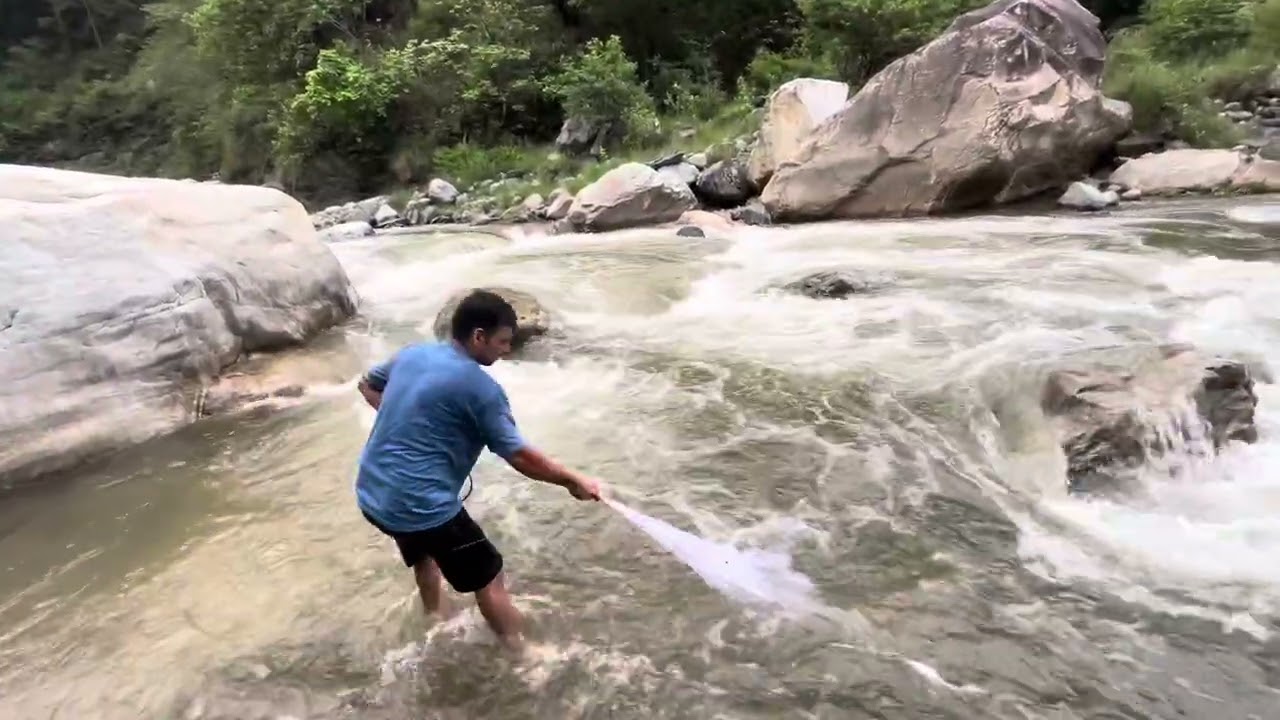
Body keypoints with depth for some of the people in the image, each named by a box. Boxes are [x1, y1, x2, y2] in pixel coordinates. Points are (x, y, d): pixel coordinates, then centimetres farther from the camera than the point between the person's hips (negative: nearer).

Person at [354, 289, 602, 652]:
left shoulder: (411, 354, 5)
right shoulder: (481, 388, -17)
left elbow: (367, 385, 25)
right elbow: (520, 457, -14)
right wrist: (574, 481, -3)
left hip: (371, 495, 9)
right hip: (420, 504, -8)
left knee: (425, 553, 35)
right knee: (489, 578, 8)